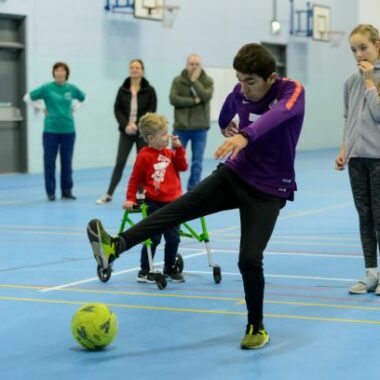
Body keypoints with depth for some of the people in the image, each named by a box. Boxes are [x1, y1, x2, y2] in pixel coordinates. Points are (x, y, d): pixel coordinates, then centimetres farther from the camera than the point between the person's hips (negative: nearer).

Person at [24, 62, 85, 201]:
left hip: (68, 130, 2)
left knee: (67, 162, 6)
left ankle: (67, 191, 16)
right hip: (51, 130, -2)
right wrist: (42, 108, -1)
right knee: (49, 161, 0)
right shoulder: (47, 88, -5)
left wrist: (73, 108, 9)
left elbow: (82, 98, 23)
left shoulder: (71, 88, 3)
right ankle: (50, 192, 8)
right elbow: (28, 97, 3)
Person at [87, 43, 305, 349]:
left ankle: (257, 328, 10)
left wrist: (245, 136, -62)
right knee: (184, 204, -21)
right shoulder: (241, 92, -3)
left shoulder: (293, 91, -19)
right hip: (235, 174, 4)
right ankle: (116, 246, -35)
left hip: (269, 189, -4)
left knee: (250, 258, -14)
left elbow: (276, 115, -44)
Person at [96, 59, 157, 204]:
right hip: (126, 131, 1)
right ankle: (109, 194, 4)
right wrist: (126, 125, -12)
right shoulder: (123, 90, 4)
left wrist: (137, 125, -14)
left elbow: (151, 110, -5)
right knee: (119, 163, 0)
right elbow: (117, 109, 2)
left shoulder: (149, 90, -1)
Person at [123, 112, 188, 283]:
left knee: (173, 238, 8)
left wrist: (178, 148, -2)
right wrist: (130, 199, -9)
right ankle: (144, 272, 10)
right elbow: (135, 179, -6)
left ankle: (170, 268, 24)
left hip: (172, 203, 6)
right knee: (153, 239, -1)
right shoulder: (144, 156, -10)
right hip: (154, 204, -6)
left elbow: (183, 166, 4)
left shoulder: (169, 153, 9)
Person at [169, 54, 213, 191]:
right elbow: (173, 99, -13)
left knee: (197, 162, 5)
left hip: (200, 128, 1)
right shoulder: (178, 81, 0)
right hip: (181, 127, -1)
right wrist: (194, 100, -15)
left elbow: (206, 97, -16)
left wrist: (194, 81, -14)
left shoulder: (207, 81, 1)